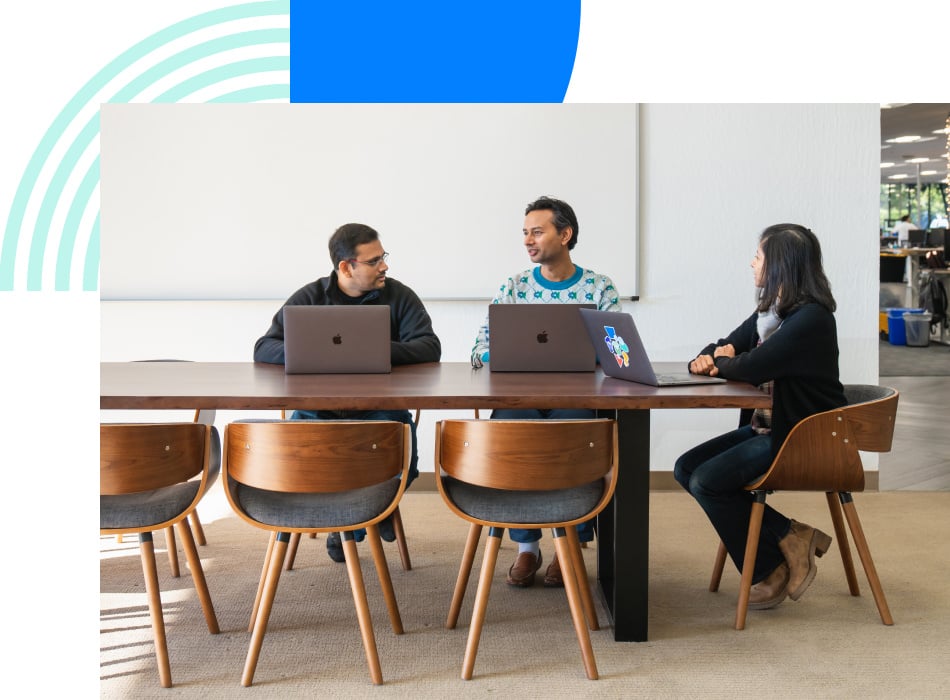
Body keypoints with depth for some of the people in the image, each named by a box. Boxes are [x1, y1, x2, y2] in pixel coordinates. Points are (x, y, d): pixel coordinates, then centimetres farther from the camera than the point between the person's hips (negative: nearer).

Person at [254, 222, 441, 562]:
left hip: (380, 407, 0)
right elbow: (264, 349, -4)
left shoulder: (399, 296, 2)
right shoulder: (309, 298, 3)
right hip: (318, 407, 0)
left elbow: (429, 348, -9)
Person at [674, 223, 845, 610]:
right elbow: (726, 347, 16)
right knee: (686, 469, -2)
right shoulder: (770, 311, 11)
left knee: (707, 481, -20)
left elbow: (752, 368, -27)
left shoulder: (811, 317, -20)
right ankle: (789, 539, 0)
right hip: (767, 426, 10)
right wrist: (706, 359, -10)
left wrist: (722, 362, -5)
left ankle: (772, 569, 1)